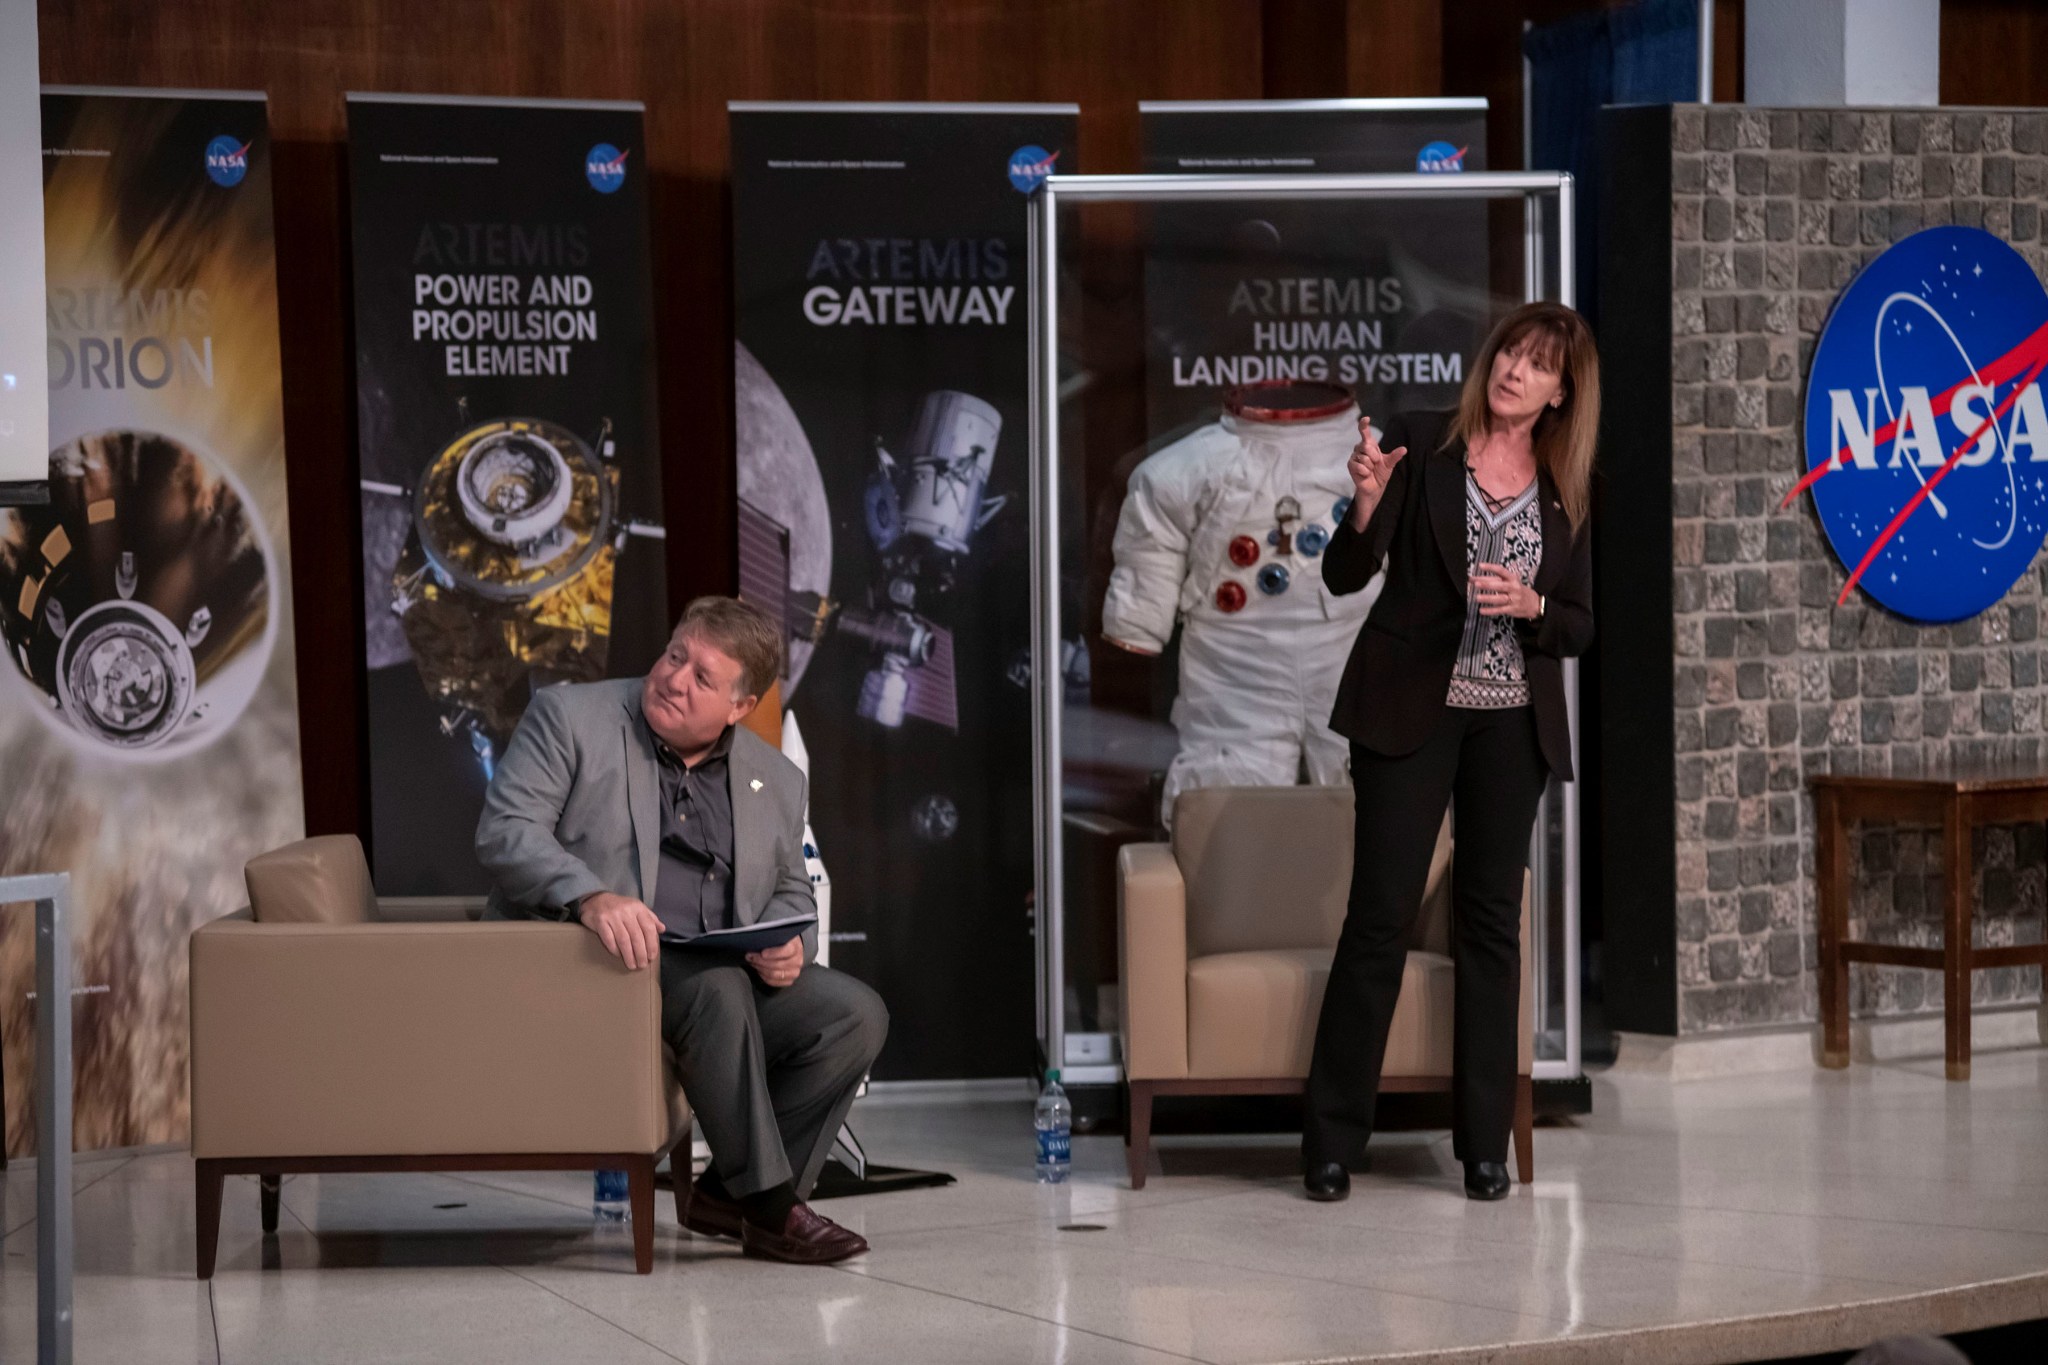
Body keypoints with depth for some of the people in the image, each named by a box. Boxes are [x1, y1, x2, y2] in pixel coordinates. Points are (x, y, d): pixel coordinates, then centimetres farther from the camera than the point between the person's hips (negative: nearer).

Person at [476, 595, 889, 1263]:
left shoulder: (777, 781, 14)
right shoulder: (568, 718, 0)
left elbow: (791, 890, 21)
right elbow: (505, 831, -11)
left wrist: (787, 944, -6)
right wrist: (591, 897, -30)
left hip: (724, 974, 5)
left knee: (857, 1014, -17)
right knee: (716, 983, -34)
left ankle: (726, 1192, -11)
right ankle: (767, 1206, -26)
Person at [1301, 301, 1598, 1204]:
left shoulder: (1564, 490, 7)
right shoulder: (1421, 444, -3)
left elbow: (1581, 628, 9)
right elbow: (1344, 576, -6)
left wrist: (1530, 605, -12)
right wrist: (1367, 500, -25)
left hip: (1513, 724, 3)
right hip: (1410, 712, -3)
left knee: (1491, 921, 6)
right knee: (1379, 914, -5)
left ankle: (1484, 1143, 13)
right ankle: (1332, 1142, 1)